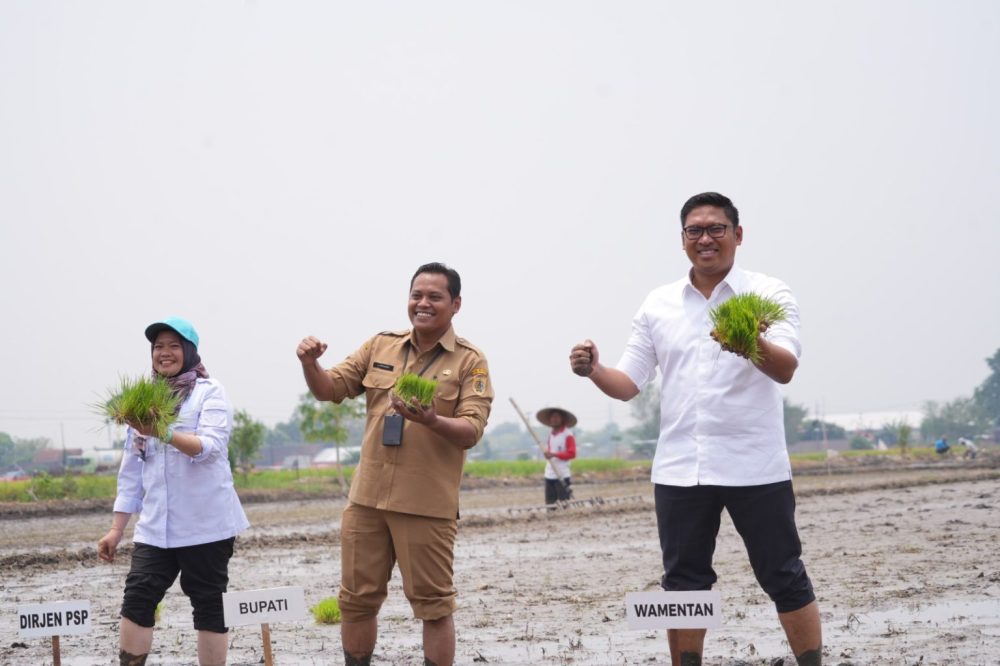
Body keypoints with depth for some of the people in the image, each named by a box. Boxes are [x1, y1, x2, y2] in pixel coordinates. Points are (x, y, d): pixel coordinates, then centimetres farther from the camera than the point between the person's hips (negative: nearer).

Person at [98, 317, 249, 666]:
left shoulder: (209, 392, -1)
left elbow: (211, 447, -18)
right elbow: (131, 469, 18)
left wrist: (164, 433, -34)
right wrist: (116, 528, 14)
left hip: (205, 522, -5)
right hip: (156, 526, 5)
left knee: (208, 604, 0)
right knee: (137, 597, -8)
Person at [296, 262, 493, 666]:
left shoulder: (470, 361, -3)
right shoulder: (380, 347, 10)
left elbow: (471, 432, -11)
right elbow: (329, 390, 9)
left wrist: (432, 421, -31)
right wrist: (310, 364, -13)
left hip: (427, 503, -4)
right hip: (367, 497, 4)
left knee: (433, 606, 1)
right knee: (357, 600, 10)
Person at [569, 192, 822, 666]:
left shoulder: (769, 295, -4)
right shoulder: (658, 305, 8)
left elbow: (786, 368, -19)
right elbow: (629, 382, 8)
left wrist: (755, 344, -41)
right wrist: (594, 371, -14)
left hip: (755, 467, -4)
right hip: (678, 469, 4)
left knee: (784, 578, 2)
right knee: (684, 584, 10)